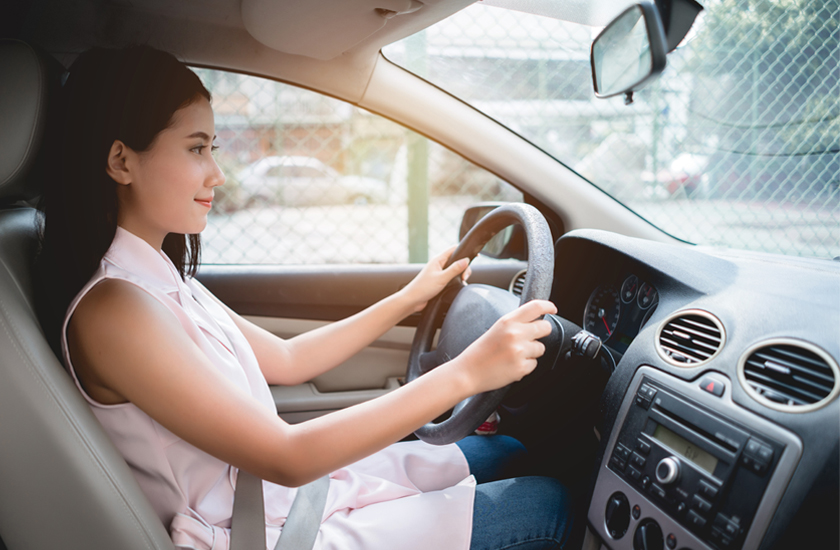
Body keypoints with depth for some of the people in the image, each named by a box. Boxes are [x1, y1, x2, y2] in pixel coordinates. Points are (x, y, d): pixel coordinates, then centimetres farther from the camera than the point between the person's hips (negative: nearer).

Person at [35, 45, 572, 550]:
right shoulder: (112, 307, -25)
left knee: (507, 451, 17)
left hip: (292, 490, 9)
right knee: (547, 504, -2)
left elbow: (285, 359, 10)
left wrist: (408, 299, 9)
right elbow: (285, 458, -28)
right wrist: (466, 372, -31)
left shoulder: (160, 279, 4)